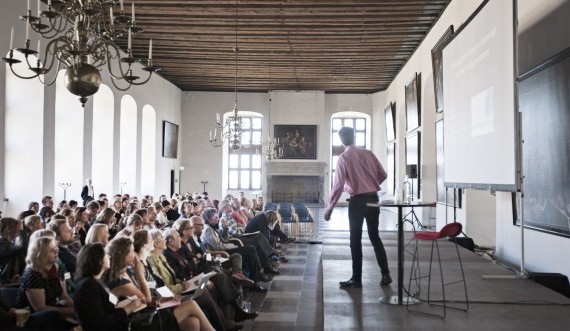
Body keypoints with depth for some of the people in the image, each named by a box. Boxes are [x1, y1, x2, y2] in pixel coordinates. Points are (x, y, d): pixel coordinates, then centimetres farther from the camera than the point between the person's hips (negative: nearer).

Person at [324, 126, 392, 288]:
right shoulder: (368, 153, 5)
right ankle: (385, 274, 16)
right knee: (374, 236, 16)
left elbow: (338, 185, -12)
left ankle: (356, 279, 12)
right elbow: (383, 175, 8)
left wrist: (329, 207, -6)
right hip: (373, 198, 5)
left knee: (356, 240, 6)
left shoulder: (343, 157, -7)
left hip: (357, 200, -4)